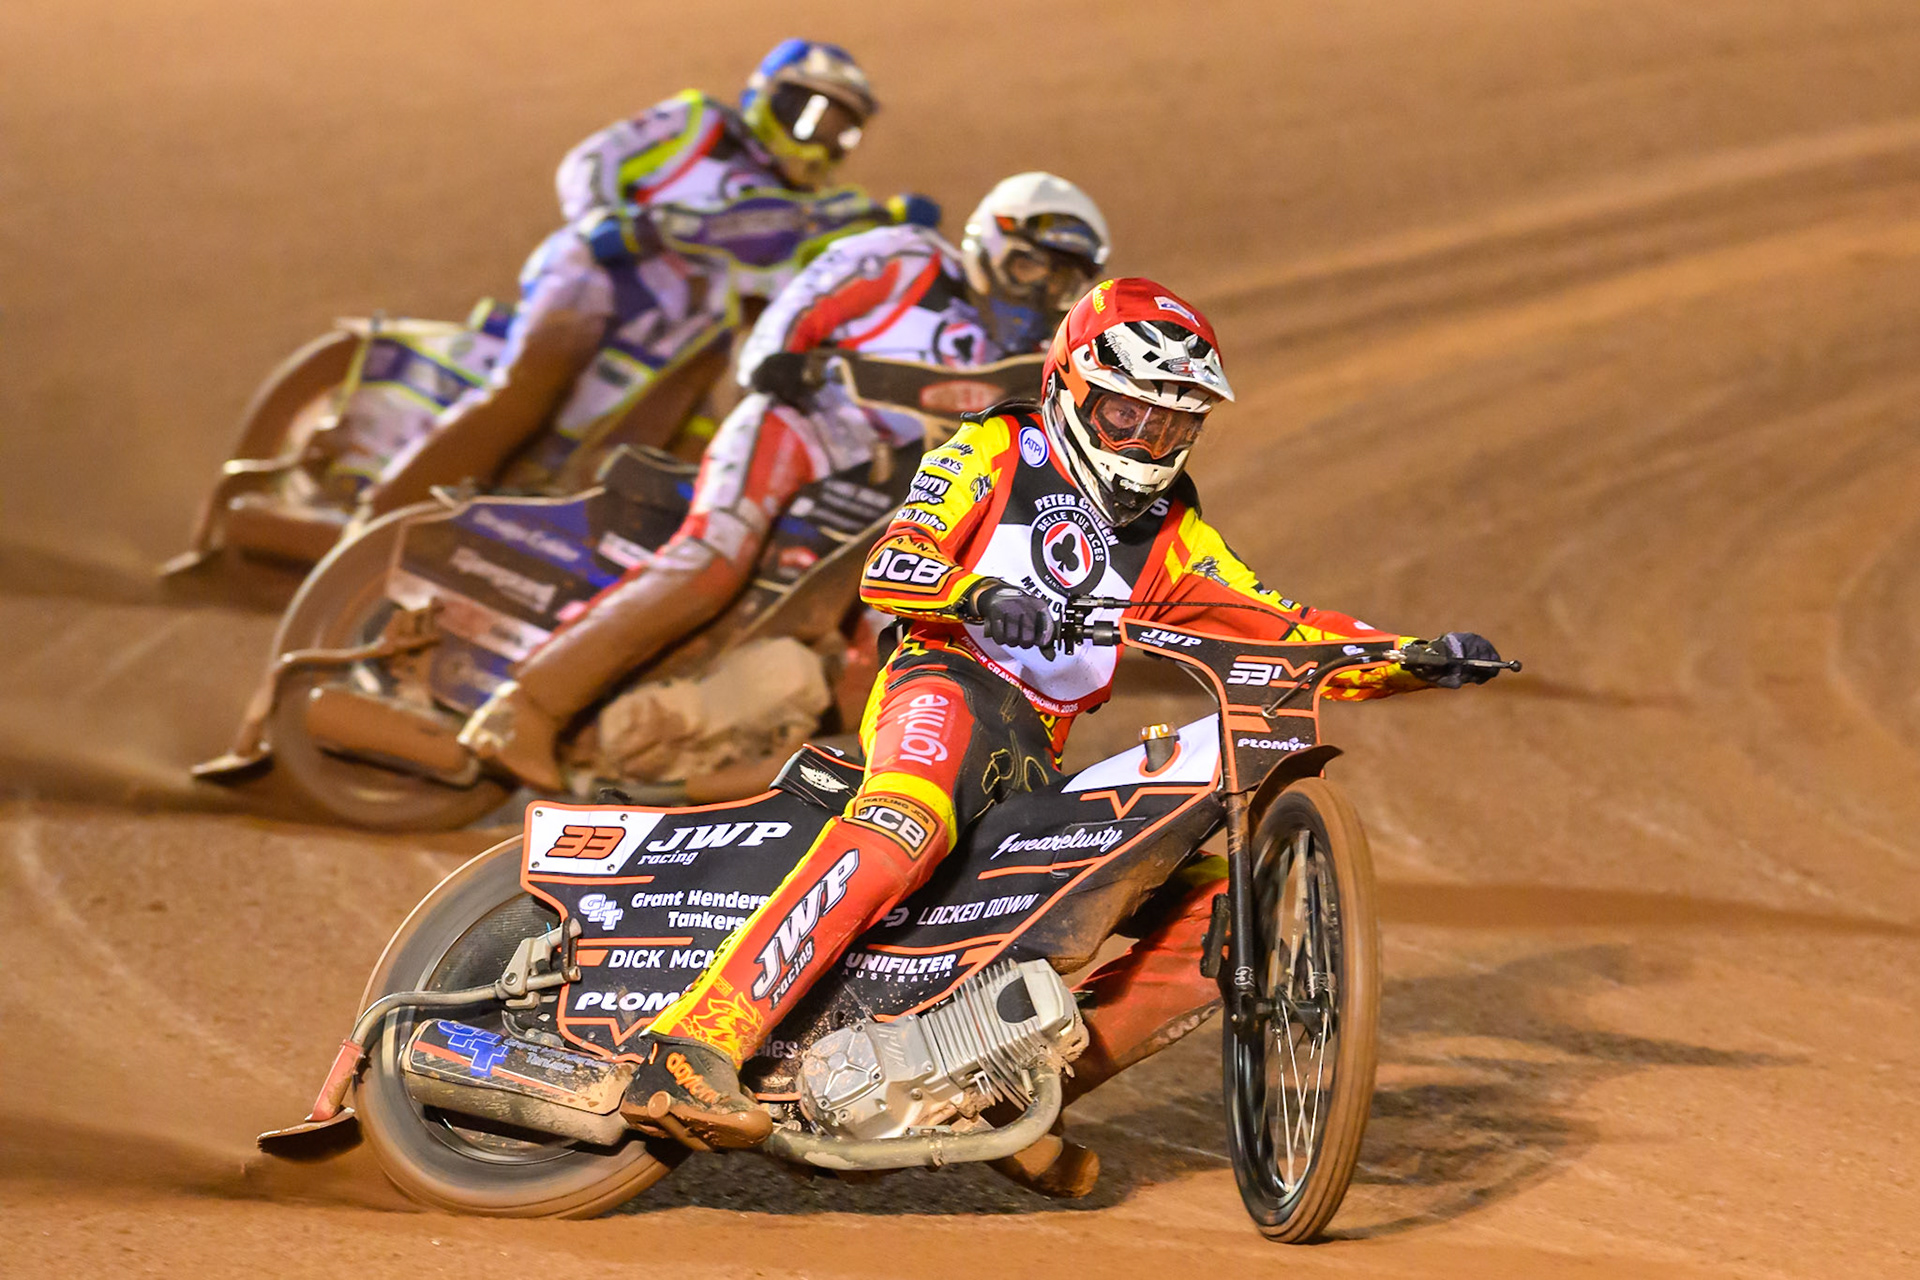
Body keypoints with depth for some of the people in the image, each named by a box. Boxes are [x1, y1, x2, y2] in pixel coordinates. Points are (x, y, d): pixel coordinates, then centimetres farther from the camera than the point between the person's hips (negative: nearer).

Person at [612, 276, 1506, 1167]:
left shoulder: (1172, 534, 24)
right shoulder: (995, 452, 9)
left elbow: (1283, 630, 16)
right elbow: (888, 567, -5)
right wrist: (979, 593, -26)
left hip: (1039, 762, 7)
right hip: (946, 688, -6)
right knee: (906, 827, -40)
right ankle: (692, 1045, -51)